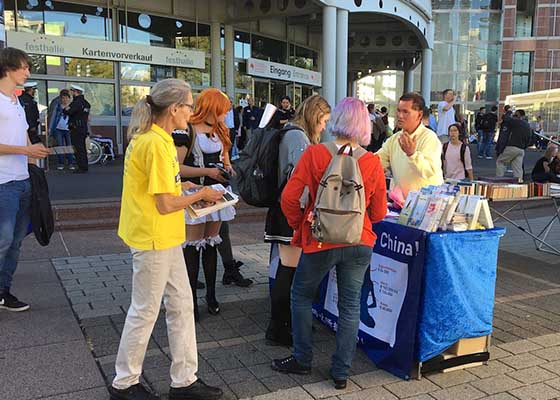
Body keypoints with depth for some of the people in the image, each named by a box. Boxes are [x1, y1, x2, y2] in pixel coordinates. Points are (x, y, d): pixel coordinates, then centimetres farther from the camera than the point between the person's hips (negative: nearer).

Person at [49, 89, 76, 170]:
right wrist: (50, 128, 9)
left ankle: (71, 163, 5)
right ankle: (60, 163, 7)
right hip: (58, 129, 1)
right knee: (60, 146, 0)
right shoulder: (58, 106, 9)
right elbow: (53, 117, 12)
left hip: (68, 130, -1)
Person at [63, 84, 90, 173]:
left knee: (78, 149, -6)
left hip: (76, 129, -9)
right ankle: (84, 167, 20)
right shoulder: (85, 102, 13)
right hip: (84, 128, 9)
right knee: (82, 148, 14)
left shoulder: (77, 102, -16)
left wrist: (64, 109, 3)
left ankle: (82, 168, -6)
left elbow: (68, 112, -20)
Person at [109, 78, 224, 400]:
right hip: (153, 239, -10)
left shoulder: (155, 138, 9)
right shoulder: (156, 144, -22)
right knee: (145, 312, 6)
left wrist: (184, 187, 8)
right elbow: (165, 205, -22)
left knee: (181, 306, 14)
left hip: (166, 238, 10)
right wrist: (200, 195, -8)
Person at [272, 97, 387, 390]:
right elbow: (378, 212, 1)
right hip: (359, 242, 2)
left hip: (320, 240, -2)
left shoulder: (314, 154, -10)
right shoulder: (373, 162, -4)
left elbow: (289, 198, -12)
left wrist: (299, 225, 5)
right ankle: (341, 372, 22)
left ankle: (302, 360, 28)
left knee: (301, 297, 18)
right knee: (350, 305, 12)